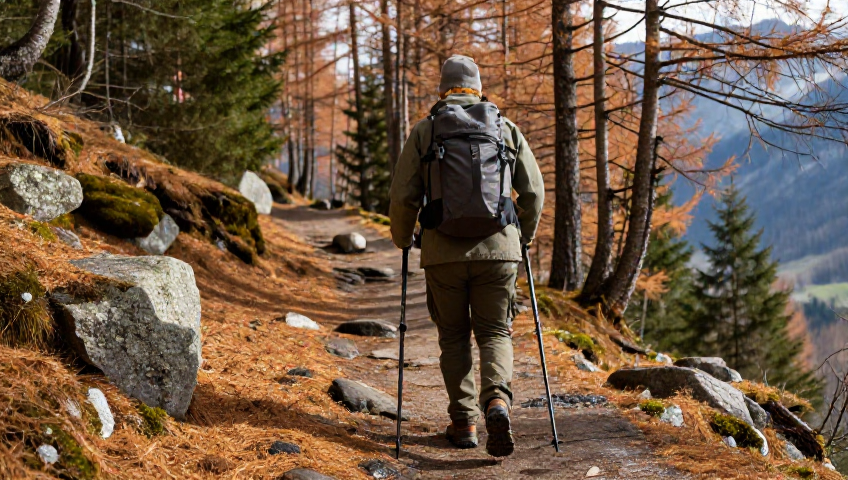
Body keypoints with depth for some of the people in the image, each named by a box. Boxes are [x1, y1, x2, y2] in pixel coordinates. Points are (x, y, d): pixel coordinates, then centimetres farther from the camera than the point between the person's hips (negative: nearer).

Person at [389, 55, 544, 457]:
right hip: (498, 248, 1)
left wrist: (402, 240, 18)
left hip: (443, 251, -1)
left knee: (453, 336, 15)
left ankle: (464, 421, 14)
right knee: (494, 332, 9)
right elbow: (534, 191, 9)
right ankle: (497, 402, -16)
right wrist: (525, 236, 26)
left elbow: (403, 197, 0)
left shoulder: (424, 131, 3)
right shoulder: (506, 128, 8)